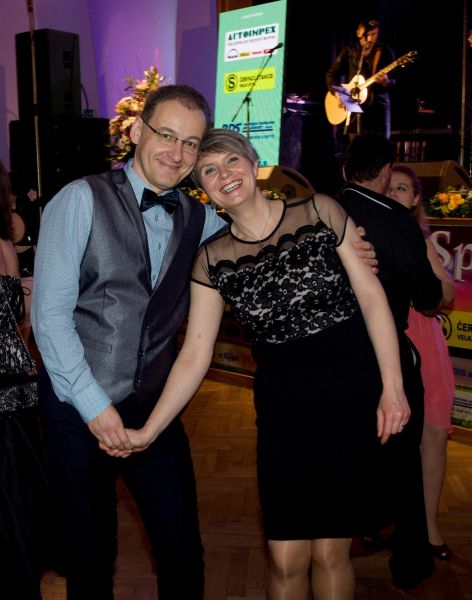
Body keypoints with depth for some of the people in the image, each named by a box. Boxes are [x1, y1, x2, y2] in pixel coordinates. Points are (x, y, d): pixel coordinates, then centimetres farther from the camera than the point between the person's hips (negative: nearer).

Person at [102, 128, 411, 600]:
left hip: (351, 396, -1)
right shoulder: (212, 259, 2)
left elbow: (371, 294, -2)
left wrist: (392, 387, -7)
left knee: (330, 552, 7)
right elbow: (195, 355, 3)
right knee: (286, 561, 3)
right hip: (281, 406, 2)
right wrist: (149, 431, -1)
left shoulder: (320, 211, -2)